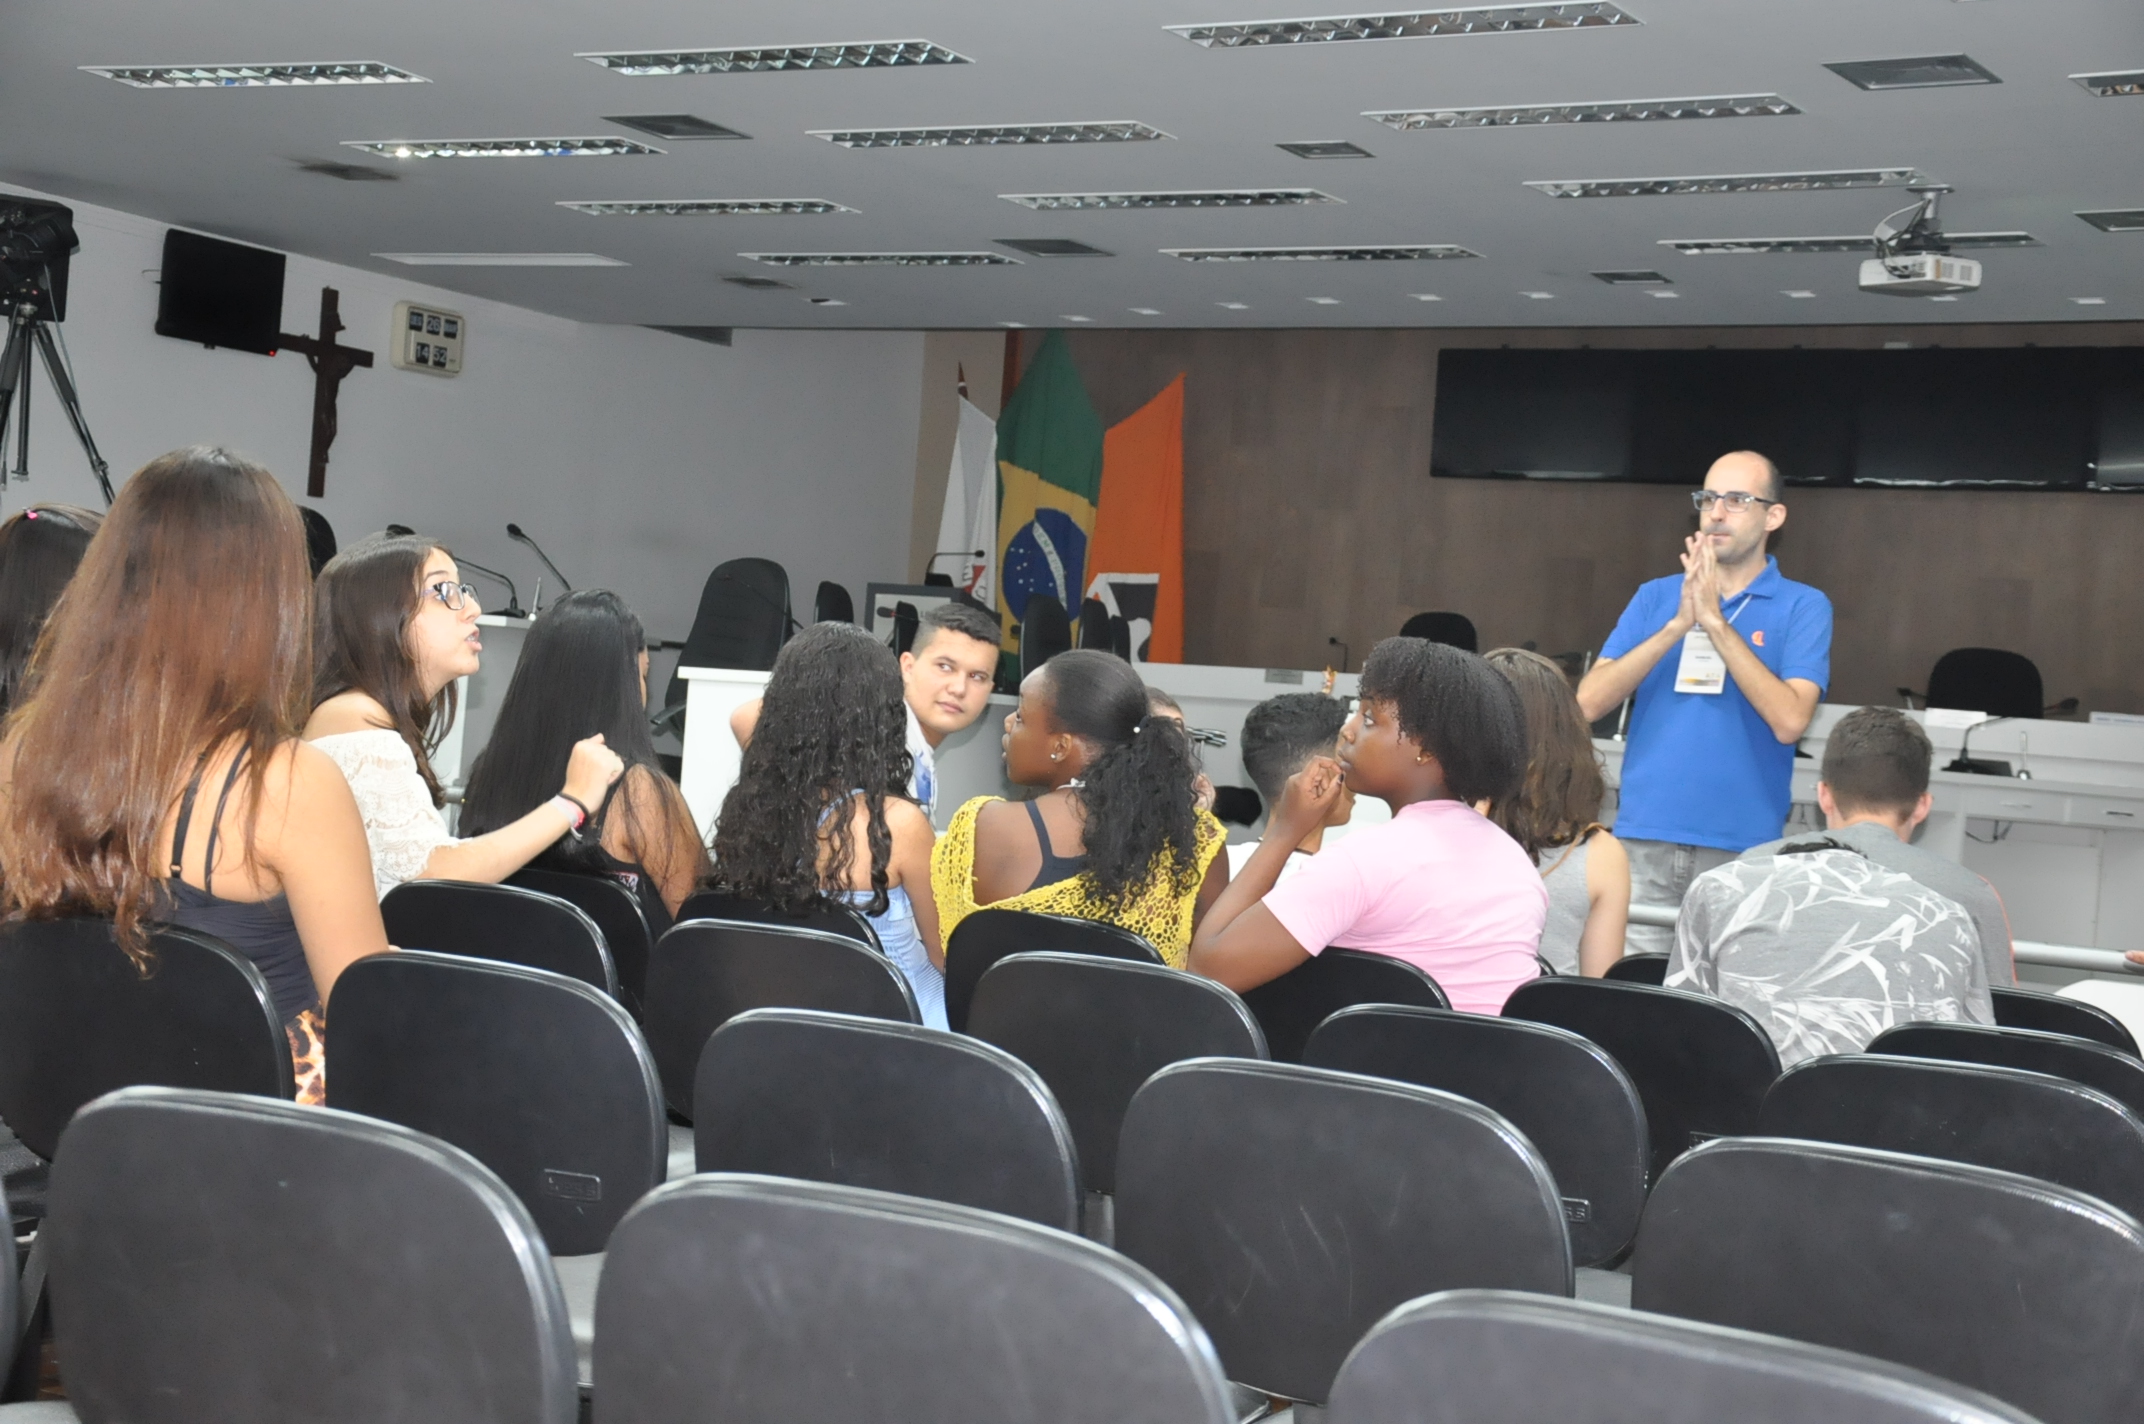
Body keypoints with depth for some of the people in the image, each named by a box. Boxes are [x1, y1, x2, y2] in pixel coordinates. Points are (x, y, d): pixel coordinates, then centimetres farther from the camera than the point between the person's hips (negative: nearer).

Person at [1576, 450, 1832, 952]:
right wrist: (1677, 626, -11)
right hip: (1643, 840, 2)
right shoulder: (1655, 597, 10)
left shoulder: (1803, 607, 2)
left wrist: (1715, 622, -14)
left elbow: (1790, 721, -13)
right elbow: (1589, 702, -1)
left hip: (1741, 849, -2)